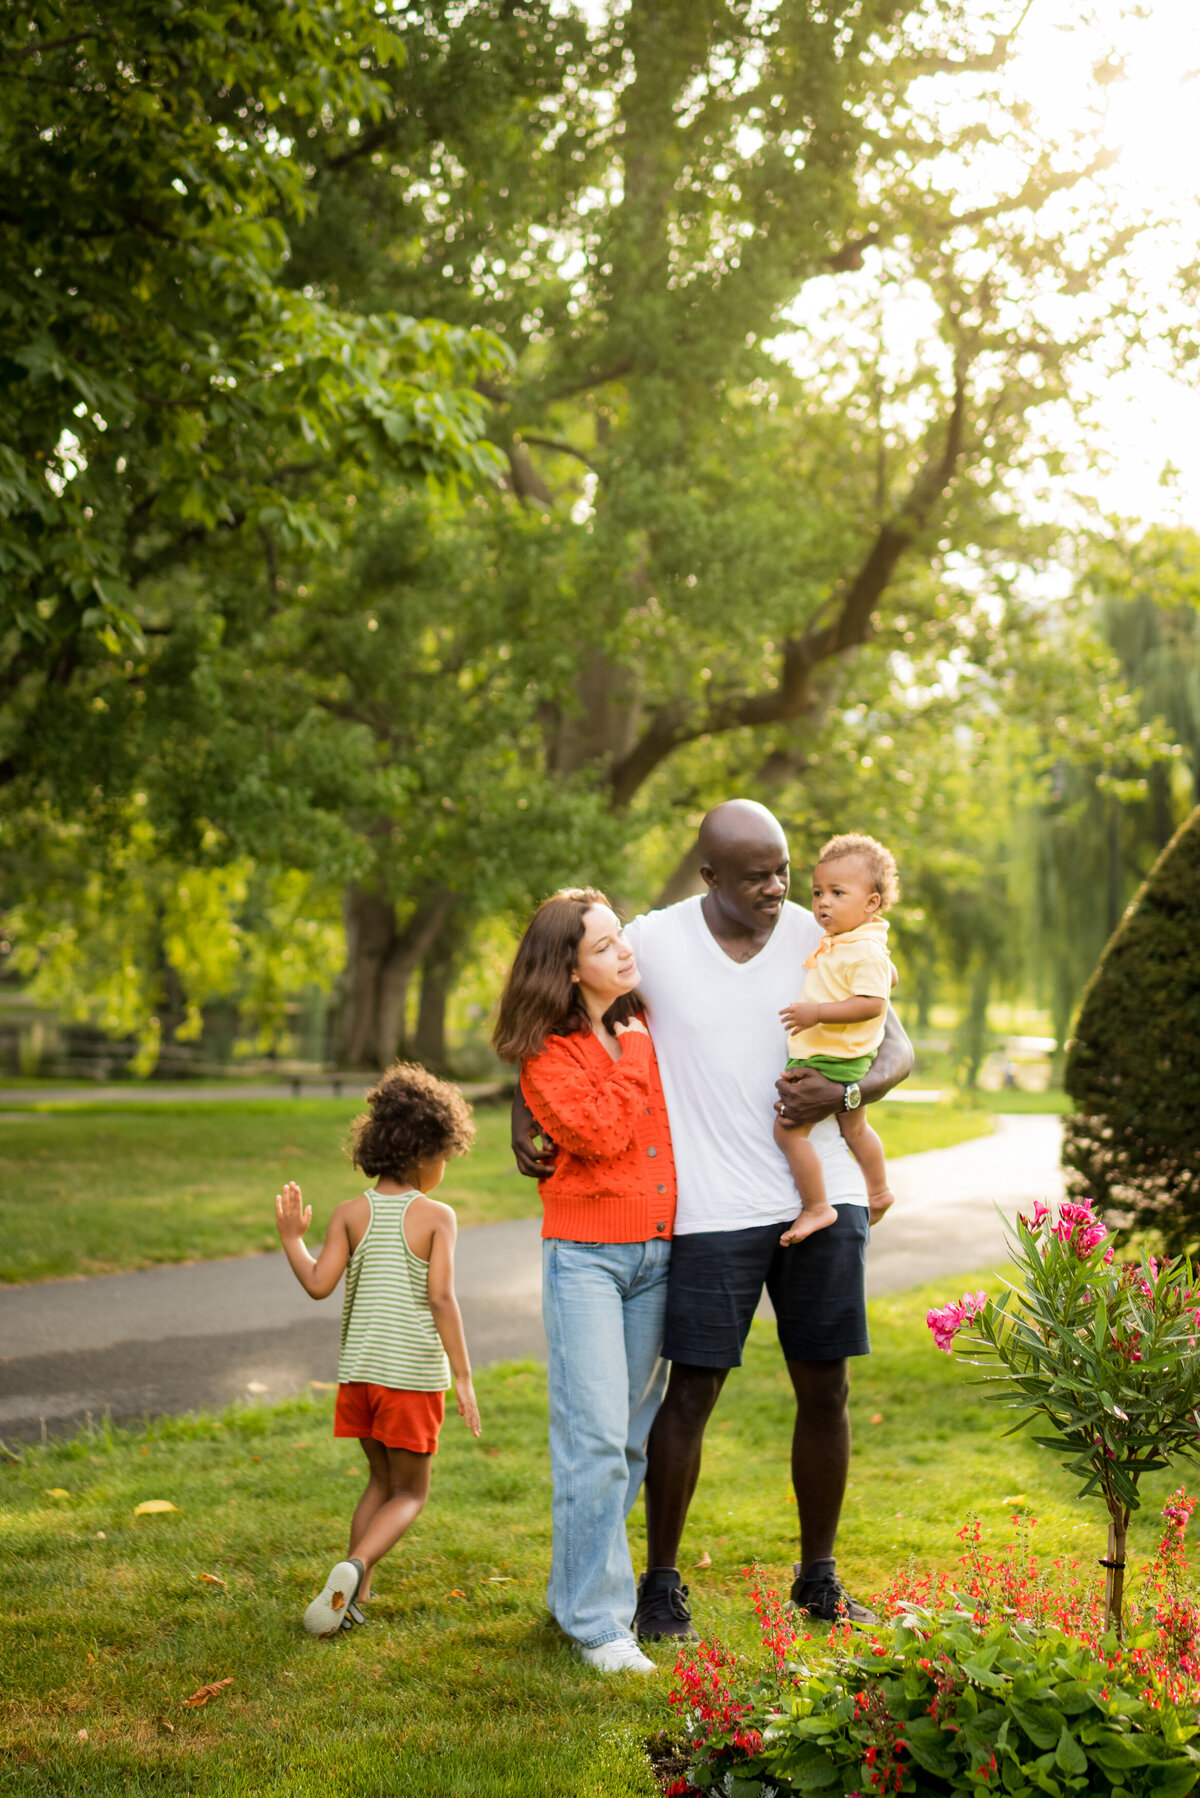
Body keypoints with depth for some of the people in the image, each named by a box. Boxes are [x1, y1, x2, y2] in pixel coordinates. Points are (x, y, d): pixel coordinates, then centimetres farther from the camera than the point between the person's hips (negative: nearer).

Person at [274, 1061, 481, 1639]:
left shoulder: (351, 1213, 2)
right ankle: (354, 1567, -16)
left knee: (381, 1480, 22)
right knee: (410, 1493, 9)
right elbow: (441, 1298, -15)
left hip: (359, 1368, 4)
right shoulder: (436, 1216, -8)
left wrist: (291, 1239, 13)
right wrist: (463, 1378, -12)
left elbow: (319, 1284, -5)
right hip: (413, 1373, -4)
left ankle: (356, 1598, 15)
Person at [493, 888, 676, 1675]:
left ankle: (581, 1584, 21)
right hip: (586, 1253, -5)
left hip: (658, 1252, 5)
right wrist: (632, 1053, -9)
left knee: (633, 1433, 7)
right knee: (595, 1437, -10)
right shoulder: (549, 1052, -4)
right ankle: (597, 1619, -4)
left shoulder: (652, 1026, 10)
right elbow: (600, 1134, -18)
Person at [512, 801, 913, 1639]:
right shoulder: (651, 943, -4)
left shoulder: (820, 940, 2)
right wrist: (525, 1120, -5)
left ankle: (819, 1576, 26)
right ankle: (661, 1580, 16)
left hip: (824, 1199, 3)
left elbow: (897, 1049, 5)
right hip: (715, 1212, -2)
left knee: (826, 1390, 9)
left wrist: (847, 1093, -16)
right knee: (692, 1390, -1)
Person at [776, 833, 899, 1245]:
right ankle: (878, 1191, 47)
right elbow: (890, 977, 25)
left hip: (830, 1060, -11)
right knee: (854, 1129, 28)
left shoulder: (865, 951, -22)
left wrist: (819, 1012, -33)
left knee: (788, 1128, -12)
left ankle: (815, 1208, -6)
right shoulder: (840, 941, 9)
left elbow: (872, 1003, -30)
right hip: (847, 1061, 11)